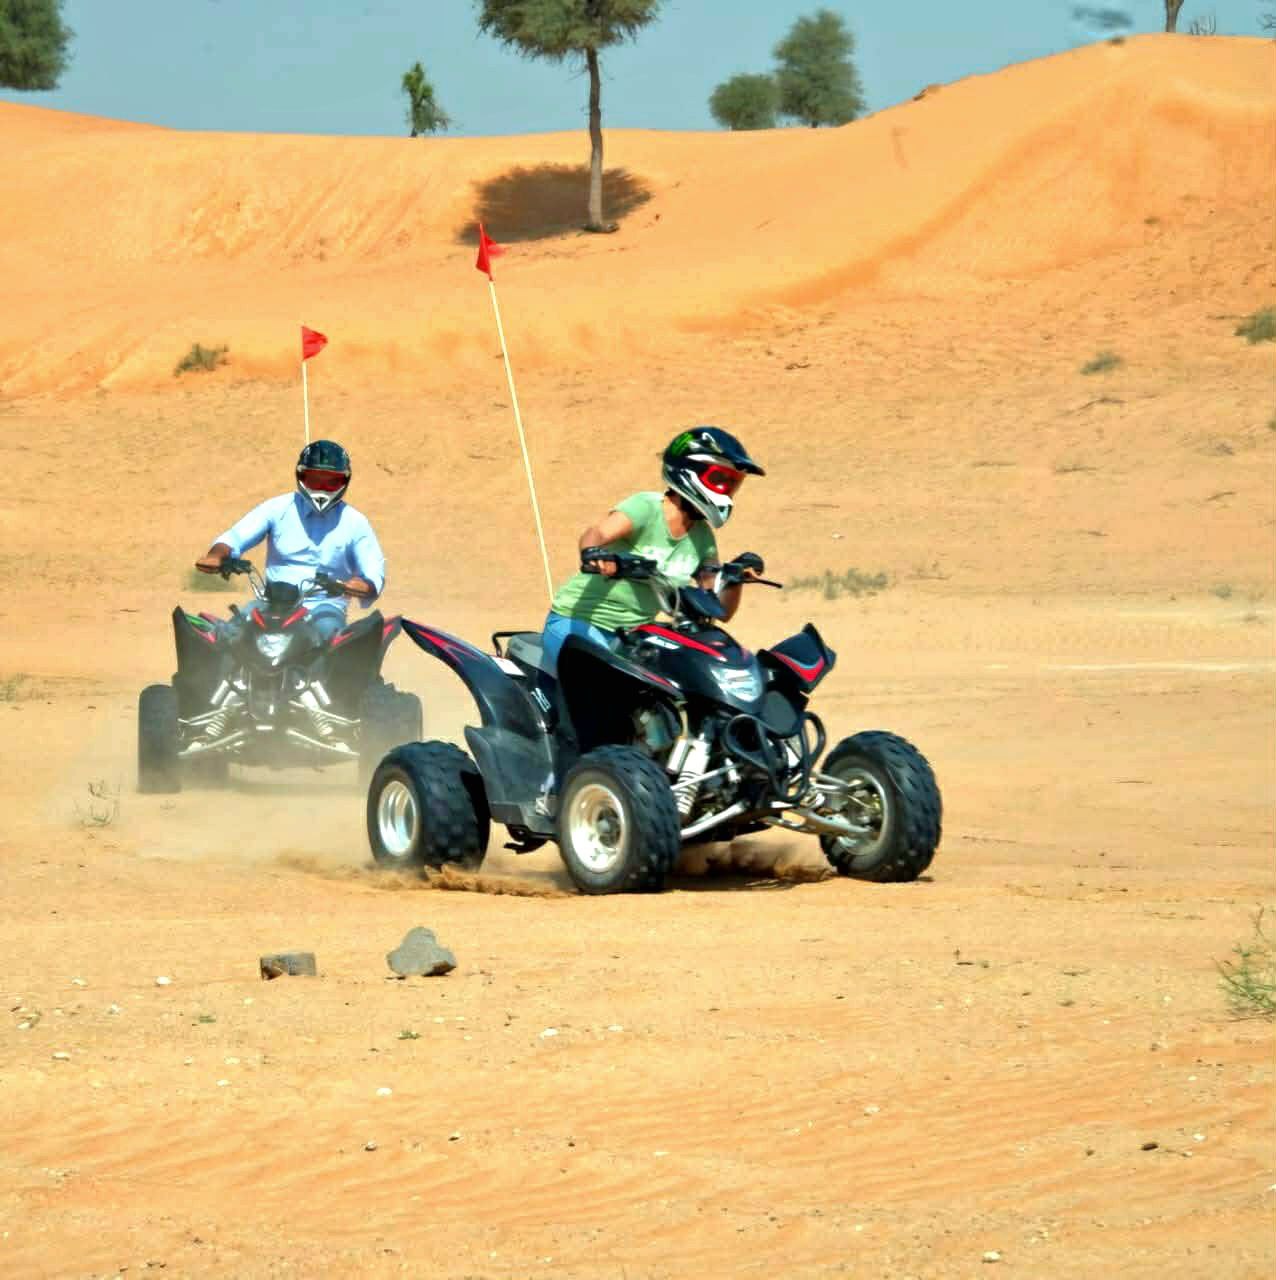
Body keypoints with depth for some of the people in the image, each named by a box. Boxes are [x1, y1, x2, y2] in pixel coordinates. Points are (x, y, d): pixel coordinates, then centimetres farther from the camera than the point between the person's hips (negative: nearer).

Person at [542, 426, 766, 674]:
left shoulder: (702, 539, 7)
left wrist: (735, 579, -16)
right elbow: (595, 533, -34)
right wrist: (593, 552, -58)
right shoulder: (646, 508, -14)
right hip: (577, 625, -7)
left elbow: (721, 610, 5)